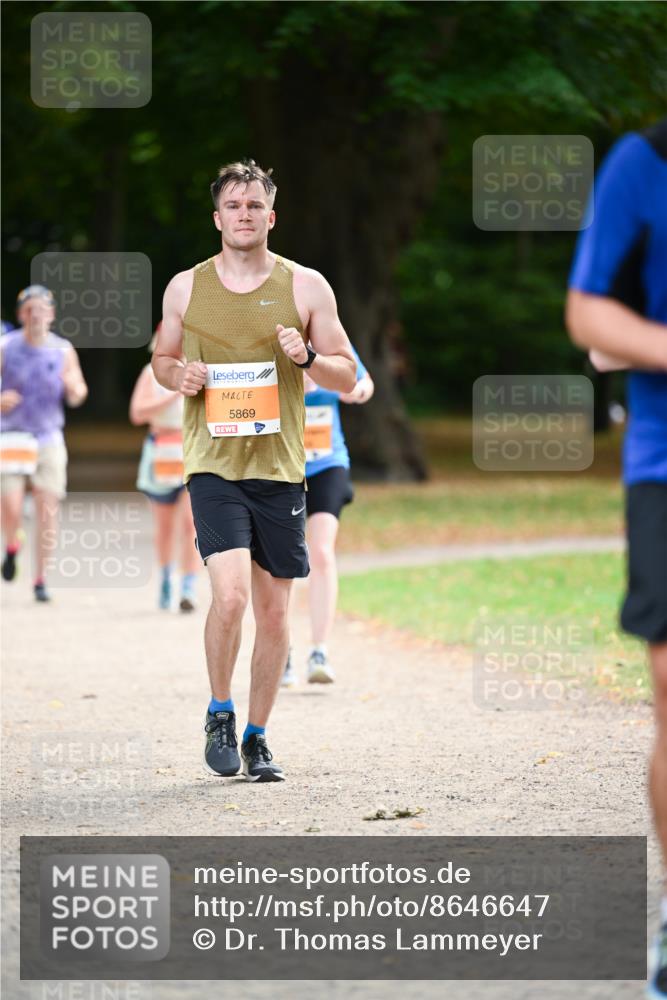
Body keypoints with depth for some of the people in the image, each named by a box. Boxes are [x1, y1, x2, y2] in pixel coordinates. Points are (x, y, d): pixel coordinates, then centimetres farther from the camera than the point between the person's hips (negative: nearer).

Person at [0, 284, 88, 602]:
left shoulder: (63, 350, 2)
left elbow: (76, 397, 7)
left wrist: (75, 389, -16)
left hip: (49, 438, 2)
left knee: (48, 510, -3)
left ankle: (40, 579, 8)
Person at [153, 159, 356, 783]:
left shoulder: (305, 287, 3)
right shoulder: (185, 288, 5)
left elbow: (348, 376, 6)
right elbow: (162, 360, 18)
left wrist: (307, 358, -14)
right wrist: (178, 376, -5)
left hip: (279, 467, 1)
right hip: (213, 466, -1)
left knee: (273, 608, 5)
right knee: (230, 593, -18)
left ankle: (257, 735, 20)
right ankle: (220, 713, 5)